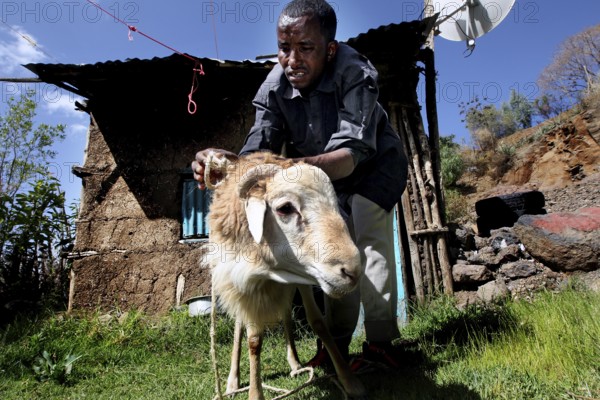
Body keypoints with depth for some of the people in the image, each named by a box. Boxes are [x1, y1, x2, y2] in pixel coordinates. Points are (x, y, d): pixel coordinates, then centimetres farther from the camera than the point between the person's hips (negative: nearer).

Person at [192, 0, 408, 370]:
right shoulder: (275, 87, -21)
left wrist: (295, 167, -64)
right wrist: (228, 164, -51)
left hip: (373, 163, -3)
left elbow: (352, 151, -45)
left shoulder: (356, 73, -33)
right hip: (322, 172, 3)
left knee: (373, 241, -16)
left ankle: (380, 340, -4)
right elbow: (257, 150, -28)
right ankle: (337, 342, 9)